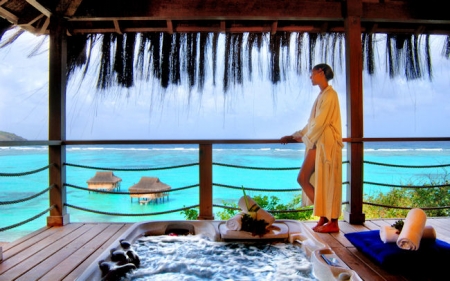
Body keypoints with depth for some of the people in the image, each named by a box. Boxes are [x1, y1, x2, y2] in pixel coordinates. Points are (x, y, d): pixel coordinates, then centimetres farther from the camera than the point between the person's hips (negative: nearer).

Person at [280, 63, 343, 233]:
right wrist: (294, 136, 17)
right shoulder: (321, 95, 18)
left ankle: (332, 222, 11)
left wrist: (304, 138, -5)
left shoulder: (330, 94, -9)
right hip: (316, 143, 9)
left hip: (326, 143, -9)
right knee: (303, 179, 7)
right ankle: (324, 216, 17)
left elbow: (321, 122, -16)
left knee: (327, 182, -2)